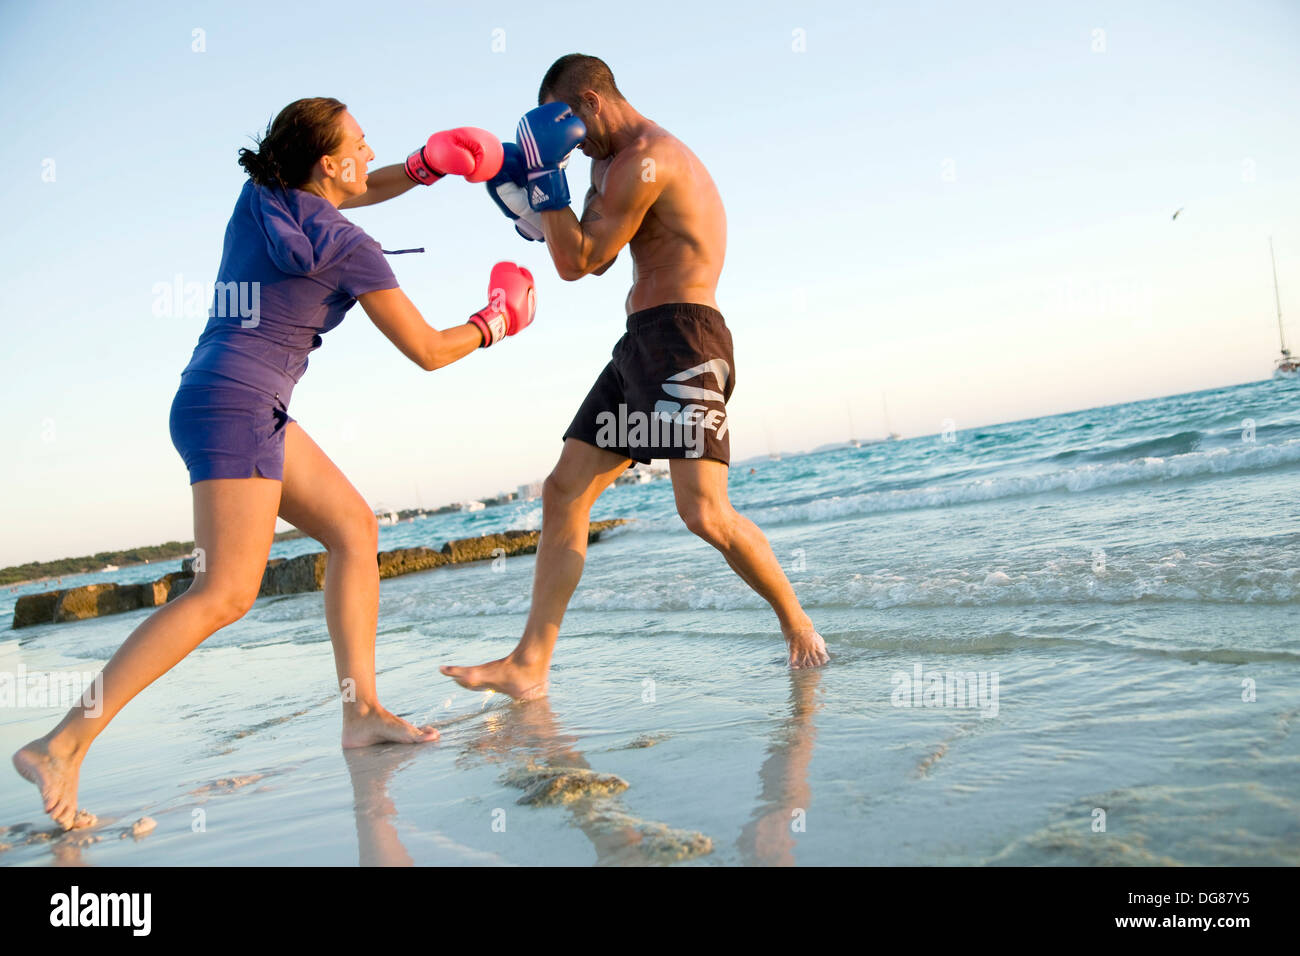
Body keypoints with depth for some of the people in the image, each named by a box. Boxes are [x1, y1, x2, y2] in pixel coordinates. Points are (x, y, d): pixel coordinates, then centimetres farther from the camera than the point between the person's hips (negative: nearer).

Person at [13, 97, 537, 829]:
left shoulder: (259, 197, 12)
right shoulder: (349, 249, -9)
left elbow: (350, 194, 33)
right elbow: (427, 351, -3)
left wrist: (425, 165, 17)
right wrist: (494, 324, 15)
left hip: (249, 410, 9)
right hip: (235, 407, -9)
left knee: (355, 527, 7)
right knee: (225, 593, -13)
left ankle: (362, 711, 6)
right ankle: (63, 745, -11)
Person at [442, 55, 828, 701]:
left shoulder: (645, 159, -10)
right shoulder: (621, 160, 23)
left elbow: (578, 262, -10)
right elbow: (595, 255, 27)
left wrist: (545, 174, -4)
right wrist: (533, 200, 17)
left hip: (681, 338, -10)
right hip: (640, 345, 10)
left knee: (704, 512, -18)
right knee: (564, 492, 2)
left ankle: (796, 623, 8)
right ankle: (529, 666, 3)